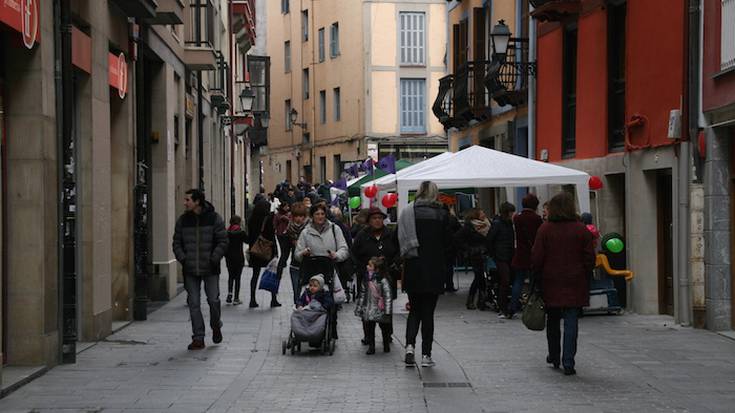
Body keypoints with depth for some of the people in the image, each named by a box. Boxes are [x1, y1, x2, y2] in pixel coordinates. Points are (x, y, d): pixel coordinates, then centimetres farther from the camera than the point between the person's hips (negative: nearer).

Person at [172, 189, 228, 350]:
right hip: (190, 270, 3)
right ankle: (198, 338, 6)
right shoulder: (182, 220, 5)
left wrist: (214, 259, -15)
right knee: (193, 304, 0)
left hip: (210, 269, -2)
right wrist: (183, 259, -5)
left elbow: (223, 242, -4)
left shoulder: (214, 219, -4)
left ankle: (216, 327, 28)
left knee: (213, 300, -1)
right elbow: (177, 243, 11)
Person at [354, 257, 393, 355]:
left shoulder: (383, 281, -15)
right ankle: (371, 347, 14)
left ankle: (386, 346, 25)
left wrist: (387, 310, -17)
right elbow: (362, 295, 12)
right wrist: (359, 308, 13)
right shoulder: (366, 280, 4)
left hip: (380, 310, -5)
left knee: (384, 328, 10)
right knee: (369, 328, 5)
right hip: (368, 309, 5)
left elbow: (388, 296, -14)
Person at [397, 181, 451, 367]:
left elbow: (399, 241, 1)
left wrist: (407, 257, 12)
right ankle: (426, 355, 6)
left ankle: (410, 345, -6)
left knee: (414, 310, 15)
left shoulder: (407, 212, 0)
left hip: (413, 268, 2)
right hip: (434, 270, -2)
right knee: (428, 311, 5)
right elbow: (447, 242, -2)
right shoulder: (441, 214, -6)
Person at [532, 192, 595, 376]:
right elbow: (590, 257, -1)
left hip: (551, 283, 1)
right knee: (571, 322, 0)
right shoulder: (581, 230, -4)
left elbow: (537, 257, -4)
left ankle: (554, 357, 29)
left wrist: (538, 275, 9)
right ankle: (568, 363, -5)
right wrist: (584, 277, 12)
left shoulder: (545, 229, -5)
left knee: (553, 321, 17)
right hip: (575, 284, -1)